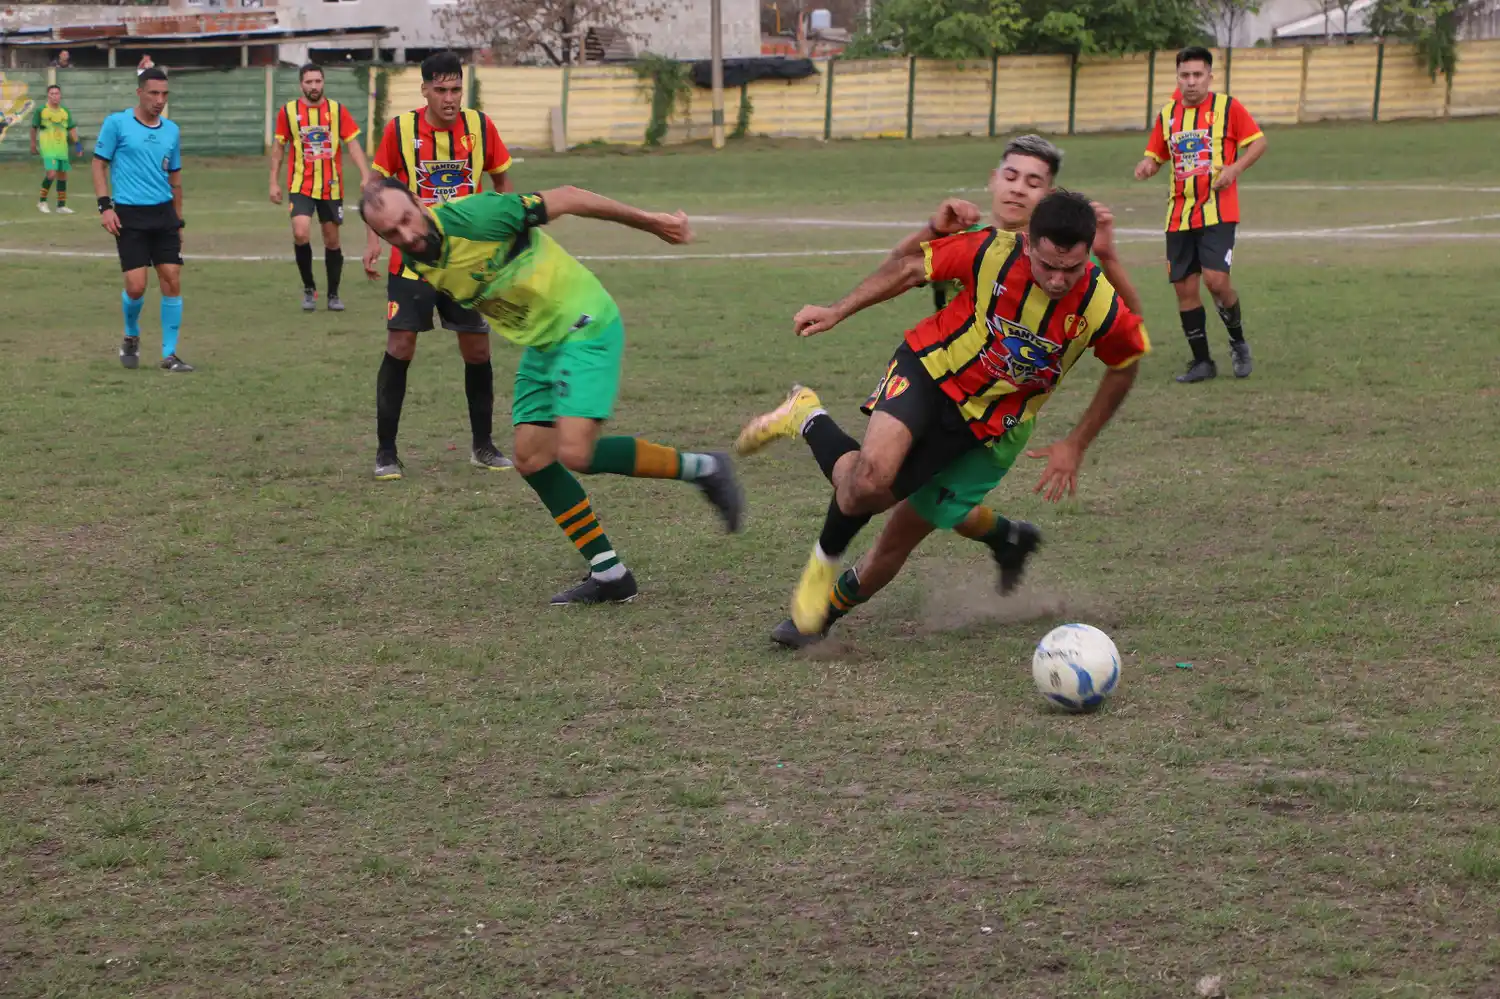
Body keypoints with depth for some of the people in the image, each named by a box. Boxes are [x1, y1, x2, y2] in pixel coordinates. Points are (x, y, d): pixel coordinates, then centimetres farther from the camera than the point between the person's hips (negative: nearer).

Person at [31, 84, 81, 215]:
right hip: (48, 149, -5)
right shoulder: (41, 111, -3)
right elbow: (34, 128, 5)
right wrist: (33, 145, 8)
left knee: (62, 176, 8)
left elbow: (71, 129, 13)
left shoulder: (65, 112, 8)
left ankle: (61, 206, 17)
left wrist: (77, 144, 1)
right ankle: (42, 202, -1)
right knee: (51, 174, -18)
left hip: (62, 149, 5)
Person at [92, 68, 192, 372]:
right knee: (136, 286, -9)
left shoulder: (171, 130, 10)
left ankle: (169, 355, 6)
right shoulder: (116, 123, -3)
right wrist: (105, 205, -10)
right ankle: (131, 337, 22)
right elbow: (99, 164, 0)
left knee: (173, 281, -3)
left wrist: (178, 220, 18)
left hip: (164, 213, 4)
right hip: (129, 214, -4)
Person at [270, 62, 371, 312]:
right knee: (301, 234, -19)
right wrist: (274, 182, 3)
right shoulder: (288, 111, 1)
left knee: (332, 240, 7)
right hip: (301, 186, -1)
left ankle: (333, 295, 22)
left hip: (332, 187, 1)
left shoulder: (338, 110, 1)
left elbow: (353, 144, 0)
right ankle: (309, 287, 1)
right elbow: (278, 147, 7)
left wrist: (365, 176, -12)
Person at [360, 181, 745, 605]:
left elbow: (565, 198, -14)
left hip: (585, 326, -8)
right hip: (541, 344, 8)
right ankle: (610, 574, 12)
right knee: (532, 459, 3)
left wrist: (646, 220, -7)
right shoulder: (416, 268, -3)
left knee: (575, 453, -20)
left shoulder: (473, 216, -24)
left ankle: (701, 469, -4)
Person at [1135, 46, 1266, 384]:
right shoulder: (1167, 114, 10)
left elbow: (1258, 142, 0)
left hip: (1218, 212, -5)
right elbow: (1156, 155, 18)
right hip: (1179, 214, 5)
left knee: (1215, 279, -18)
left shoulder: (1227, 107, -3)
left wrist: (1235, 168, -17)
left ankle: (1238, 342, 9)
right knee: (1184, 287, 3)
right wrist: (1146, 166, -6)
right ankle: (1202, 361, 15)